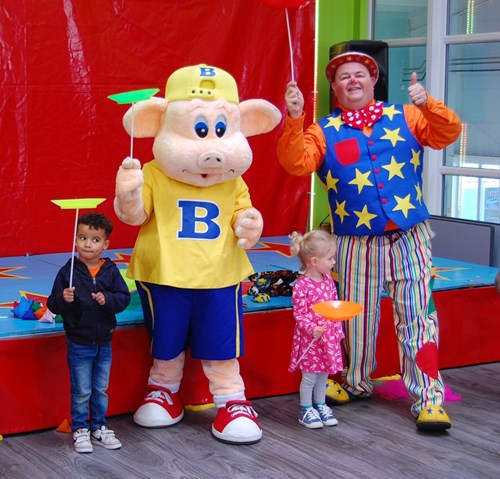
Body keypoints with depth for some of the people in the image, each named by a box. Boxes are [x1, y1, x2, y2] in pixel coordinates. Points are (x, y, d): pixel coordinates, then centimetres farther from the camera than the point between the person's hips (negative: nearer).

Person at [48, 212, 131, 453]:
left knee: (101, 390, 15)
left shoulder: (111, 271, -3)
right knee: (81, 392, 6)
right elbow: (53, 305, -7)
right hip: (79, 343, -3)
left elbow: (124, 298, -5)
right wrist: (63, 299, -28)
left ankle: (98, 428, 30)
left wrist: (108, 299, -23)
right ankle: (80, 430, 21)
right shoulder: (68, 271, -9)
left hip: (104, 342, 3)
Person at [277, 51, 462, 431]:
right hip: (356, 243, 1)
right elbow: (297, 163, -9)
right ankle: (356, 382, 32)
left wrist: (427, 104, -20)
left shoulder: (405, 117, 8)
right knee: (357, 315, 10)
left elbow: (447, 133, -3)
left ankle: (428, 397, 2)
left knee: (417, 314, -4)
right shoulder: (324, 132, 7)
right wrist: (294, 120, -23)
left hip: (410, 238, -1)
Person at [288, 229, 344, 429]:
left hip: (329, 336, 7)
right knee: (309, 375, 4)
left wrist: (338, 330, 16)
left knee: (323, 373, 17)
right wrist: (312, 329, -31)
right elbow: (299, 314, -18)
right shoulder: (301, 286, -20)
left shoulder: (328, 279, 3)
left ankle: (320, 406, 32)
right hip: (310, 338, -7)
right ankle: (306, 410, 19)